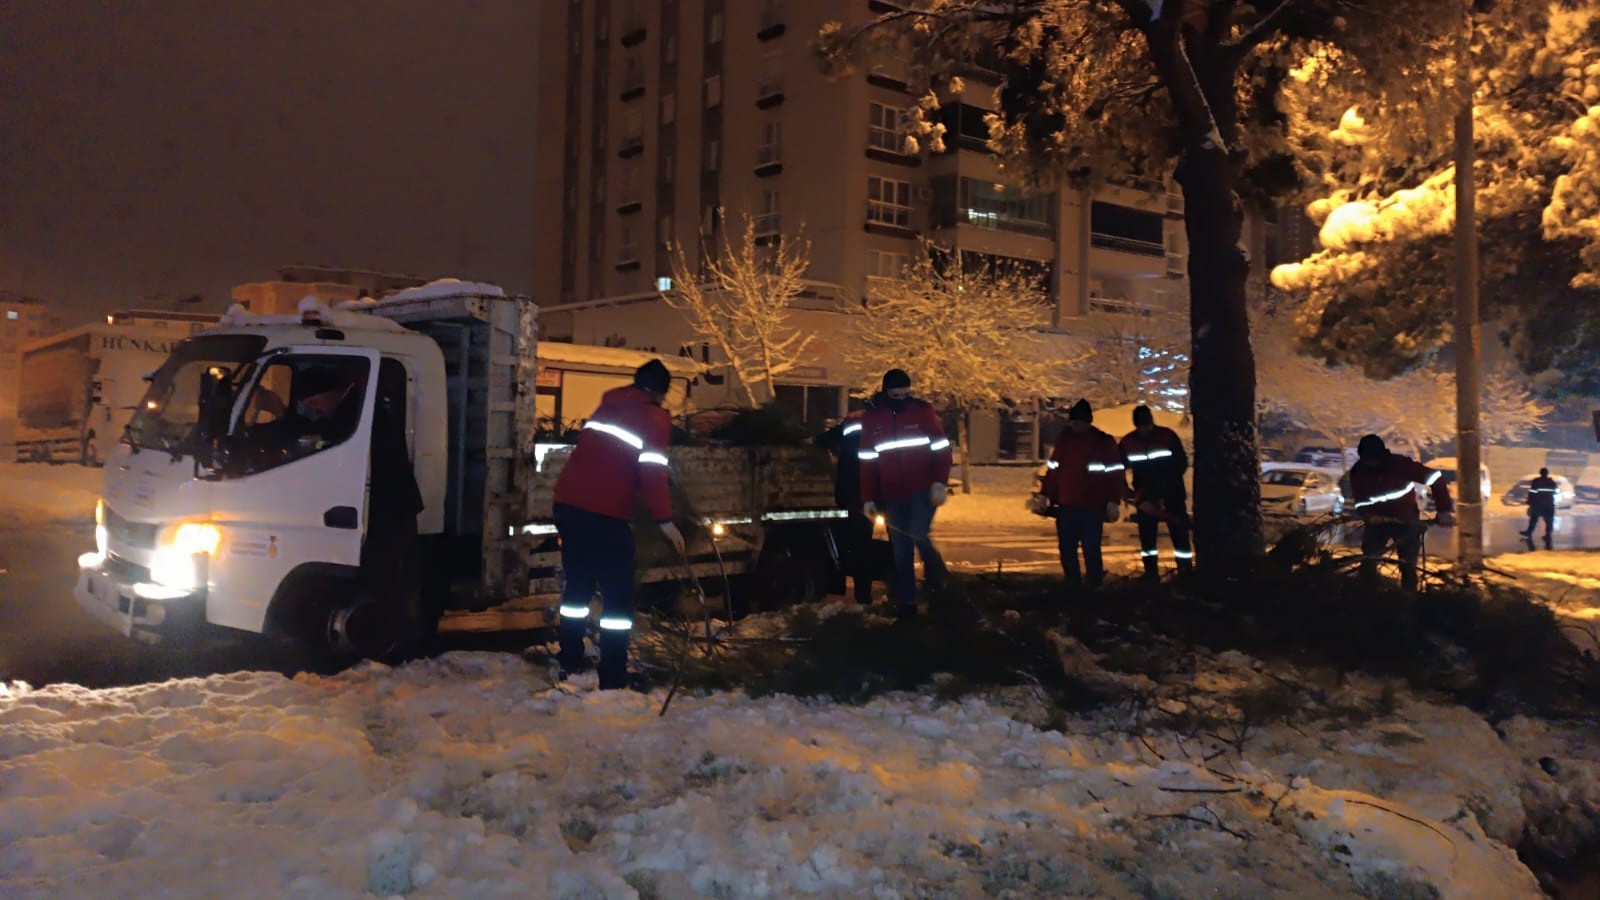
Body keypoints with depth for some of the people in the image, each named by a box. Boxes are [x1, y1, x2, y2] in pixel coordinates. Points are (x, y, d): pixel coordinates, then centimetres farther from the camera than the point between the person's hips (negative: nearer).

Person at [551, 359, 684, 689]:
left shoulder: (607, 406, 19)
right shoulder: (655, 418, -1)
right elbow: (652, 470, -13)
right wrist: (664, 519, -14)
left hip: (568, 503, 7)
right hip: (605, 513, -7)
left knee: (578, 583, 20)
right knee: (618, 594, -1)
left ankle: (569, 661, 26)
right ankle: (612, 679, -4)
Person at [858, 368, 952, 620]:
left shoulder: (923, 410, -4)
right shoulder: (871, 418, 3)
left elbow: (941, 448, -1)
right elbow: (867, 461, 6)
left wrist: (940, 482, -12)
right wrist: (868, 498, 3)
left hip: (923, 491, -3)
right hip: (892, 496, 3)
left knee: (918, 535, -19)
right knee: (900, 552, 6)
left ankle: (937, 576, 10)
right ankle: (905, 603, 15)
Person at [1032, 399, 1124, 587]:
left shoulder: (1104, 442, -2)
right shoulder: (1063, 439, 10)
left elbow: (1115, 474, -4)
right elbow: (1052, 470, 15)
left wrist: (1113, 502, -10)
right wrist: (1044, 495, 11)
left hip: (1092, 507, -4)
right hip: (1065, 506, 4)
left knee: (1091, 549, -6)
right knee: (1067, 550, 8)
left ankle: (1093, 587, 3)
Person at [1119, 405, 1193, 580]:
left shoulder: (1168, 435, -9)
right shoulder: (1127, 442, -3)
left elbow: (1182, 462, -4)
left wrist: (1168, 480, -17)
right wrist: (1128, 493, -3)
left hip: (1171, 492, -2)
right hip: (1145, 495, 2)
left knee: (1179, 531, -3)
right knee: (1146, 535, 5)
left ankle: (1186, 572, 2)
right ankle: (1151, 573, 13)